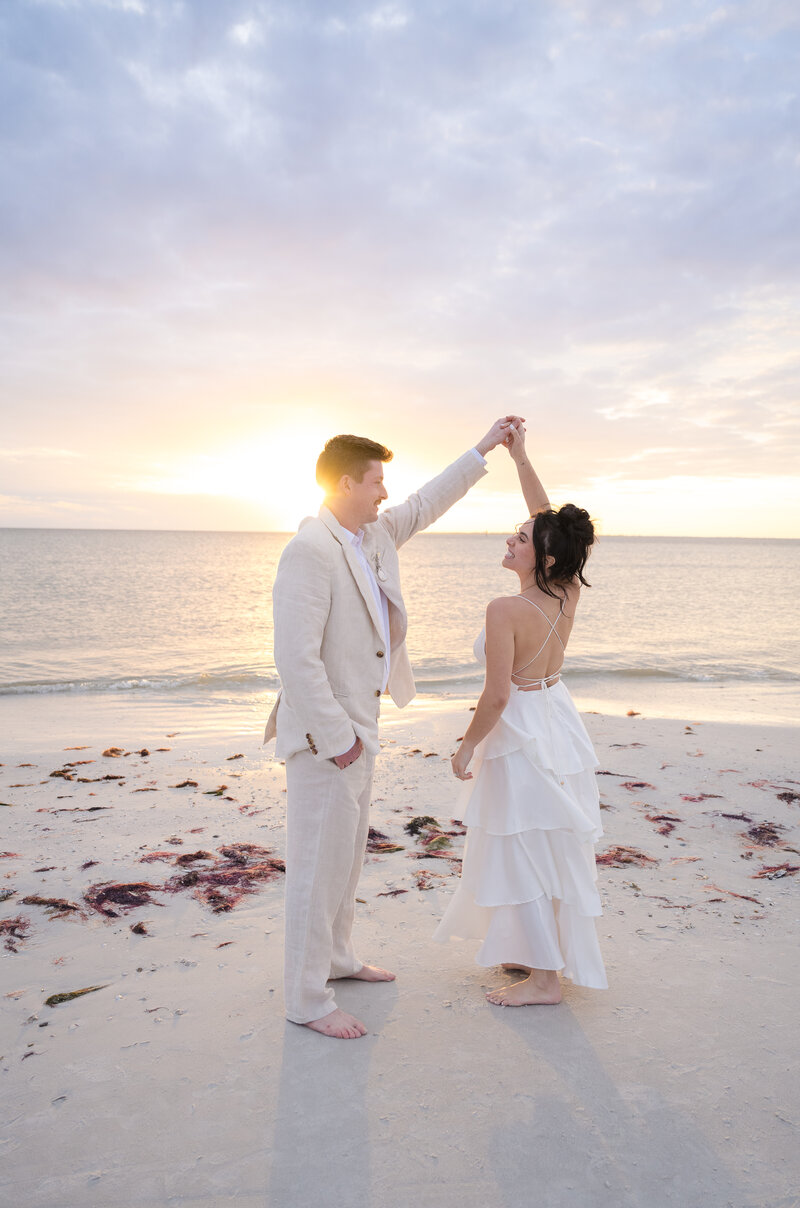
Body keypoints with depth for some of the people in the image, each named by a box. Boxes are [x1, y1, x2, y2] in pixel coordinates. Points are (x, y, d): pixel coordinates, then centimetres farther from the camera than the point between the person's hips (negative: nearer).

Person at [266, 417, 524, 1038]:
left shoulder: (374, 535, 7)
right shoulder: (310, 550, -22)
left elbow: (426, 504, 23)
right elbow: (296, 658, -26)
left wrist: (483, 449, 25)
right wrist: (336, 737, -21)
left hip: (359, 724, 10)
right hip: (327, 732, -10)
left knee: (348, 851, 22)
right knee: (320, 862, 1)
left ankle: (337, 957, 40)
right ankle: (309, 999, 17)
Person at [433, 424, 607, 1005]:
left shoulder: (507, 610, -25)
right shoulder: (567, 593, -5)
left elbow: (497, 695, -23)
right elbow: (548, 518, 6)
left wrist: (468, 745, -8)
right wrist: (520, 456, 7)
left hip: (520, 734, -8)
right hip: (559, 720, 8)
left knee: (524, 852, 5)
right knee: (549, 846, 20)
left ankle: (544, 978, 18)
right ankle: (540, 950, 38)